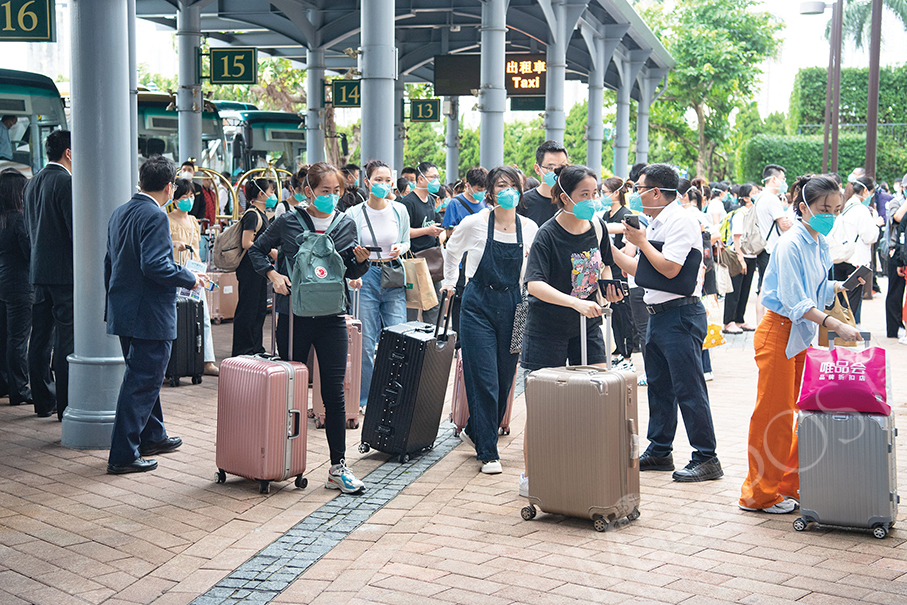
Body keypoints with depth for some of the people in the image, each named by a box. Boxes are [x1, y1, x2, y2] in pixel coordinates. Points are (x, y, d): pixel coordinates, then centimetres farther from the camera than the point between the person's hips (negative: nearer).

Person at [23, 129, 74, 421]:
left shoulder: (33, 183, 13)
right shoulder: (66, 181, -13)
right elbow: (76, 228, -16)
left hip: (39, 270, 9)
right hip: (64, 271, -9)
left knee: (40, 337, 12)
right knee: (66, 340, -6)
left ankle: (42, 399, 20)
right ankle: (66, 404, -5)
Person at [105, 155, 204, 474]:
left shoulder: (119, 213, 10)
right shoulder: (155, 217, -17)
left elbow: (110, 263, 16)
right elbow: (155, 265, -26)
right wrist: (190, 278, -13)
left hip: (123, 313, 9)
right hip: (150, 316, -9)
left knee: (144, 377, 22)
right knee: (142, 382, -3)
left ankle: (152, 436, 36)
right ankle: (123, 455, -1)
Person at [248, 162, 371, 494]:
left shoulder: (346, 224, 6)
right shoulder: (288, 222, -1)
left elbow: (351, 273, 11)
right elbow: (256, 250, 11)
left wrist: (361, 260, -10)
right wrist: (273, 274, -6)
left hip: (332, 316, 1)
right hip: (295, 314, -1)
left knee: (334, 392, -2)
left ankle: (338, 467, 1)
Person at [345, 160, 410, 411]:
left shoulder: (399, 210, 6)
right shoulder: (354, 213, 0)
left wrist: (400, 248, -4)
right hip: (366, 278, -2)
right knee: (365, 343, -1)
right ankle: (362, 398, 13)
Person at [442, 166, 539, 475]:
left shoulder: (530, 229, 3)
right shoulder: (474, 223, -6)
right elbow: (452, 251, 14)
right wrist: (449, 284, 19)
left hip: (512, 306, 4)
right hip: (478, 306, -4)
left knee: (504, 380, 9)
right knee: (484, 380, -8)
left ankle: (473, 431, 33)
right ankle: (488, 453, -1)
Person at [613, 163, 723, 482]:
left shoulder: (680, 220, -13)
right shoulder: (657, 223, 16)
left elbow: (669, 268, -22)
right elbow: (642, 270, 20)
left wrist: (641, 241, -11)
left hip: (681, 315, -10)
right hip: (658, 314, 10)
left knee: (688, 388, -8)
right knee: (659, 385, 15)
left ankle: (706, 459, -2)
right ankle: (659, 452, 24)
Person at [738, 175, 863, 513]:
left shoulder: (820, 244, 11)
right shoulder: (791, 244, -16)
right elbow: (794, 301, -23)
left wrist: (839, 288, 0)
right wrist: (835, 325, -30)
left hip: (803, 335, 8)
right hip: (779, 333, -8)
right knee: (774, 415, -2)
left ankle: (791, 485, 21)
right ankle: (760, 494, 9)